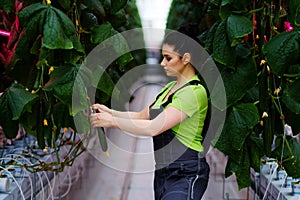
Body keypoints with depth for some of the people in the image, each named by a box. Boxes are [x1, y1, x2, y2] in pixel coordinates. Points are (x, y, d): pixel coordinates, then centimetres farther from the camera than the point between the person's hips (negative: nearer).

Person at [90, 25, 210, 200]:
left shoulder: (194, 92, -17)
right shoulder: (170, 87, 14)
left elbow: (153, 128, -24)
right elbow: (142, 116, 14)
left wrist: (112, 121, -17)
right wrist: (111, 112, -1)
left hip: (186, 174, -9)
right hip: (163, 172, 9)